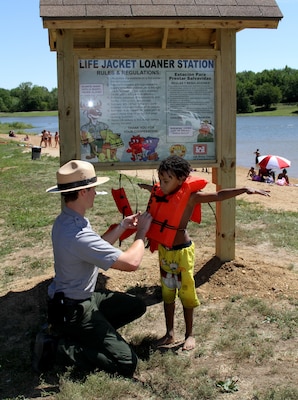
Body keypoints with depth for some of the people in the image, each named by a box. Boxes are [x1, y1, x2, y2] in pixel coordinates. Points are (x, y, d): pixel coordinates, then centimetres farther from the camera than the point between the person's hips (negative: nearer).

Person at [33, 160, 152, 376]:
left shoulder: (66, 220, -1)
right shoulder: (78, 235, -33)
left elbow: (98, 247, 15)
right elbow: (131, 262, -30)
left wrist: (123, 226, 6)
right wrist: (141, 233, -14)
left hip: (85, 298, 10)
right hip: (72, 310, -10)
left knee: (137, 306, 16)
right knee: (126, 362, -13)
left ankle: (85, 335, 12)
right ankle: (64, 348, -3)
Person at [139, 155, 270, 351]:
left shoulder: (190, 196, -17)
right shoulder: (160, 193, 1)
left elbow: (218, 195, -24)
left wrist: (245, 189, -34)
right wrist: (147, 187, 48)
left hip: (182, 251, -6)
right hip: (164, 250, 7)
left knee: (186, 292, 7)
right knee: (167, 292, 15)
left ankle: (190, 335, 23)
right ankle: (170, 333, 28)